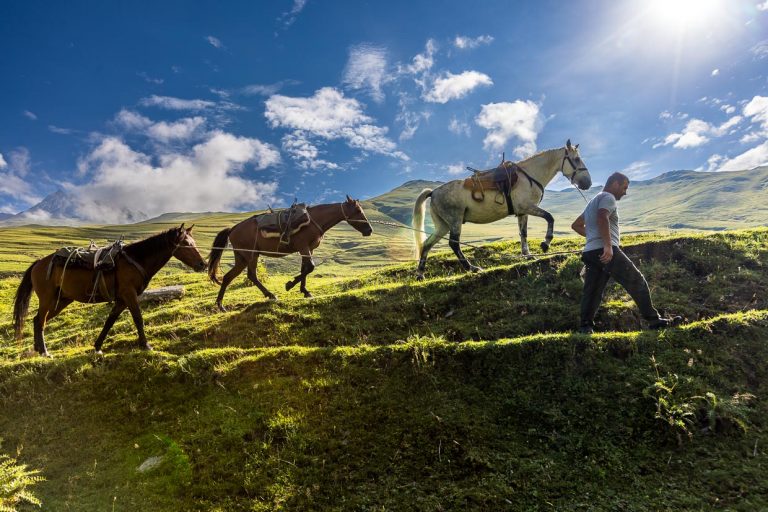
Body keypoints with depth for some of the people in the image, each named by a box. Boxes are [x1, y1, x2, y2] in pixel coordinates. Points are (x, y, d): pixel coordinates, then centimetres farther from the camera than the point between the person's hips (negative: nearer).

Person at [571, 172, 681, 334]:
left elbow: (576, 225, 34)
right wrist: (607, 245, -30)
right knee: (637, 282, -4)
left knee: (592, 292, 5)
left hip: (590, 252, 9)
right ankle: (654, 320, -2)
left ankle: (585, 326, -3)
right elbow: (602, 218, -22)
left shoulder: (593, 201, 29)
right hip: (606, 251, -9)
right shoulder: (608, 198, -1)